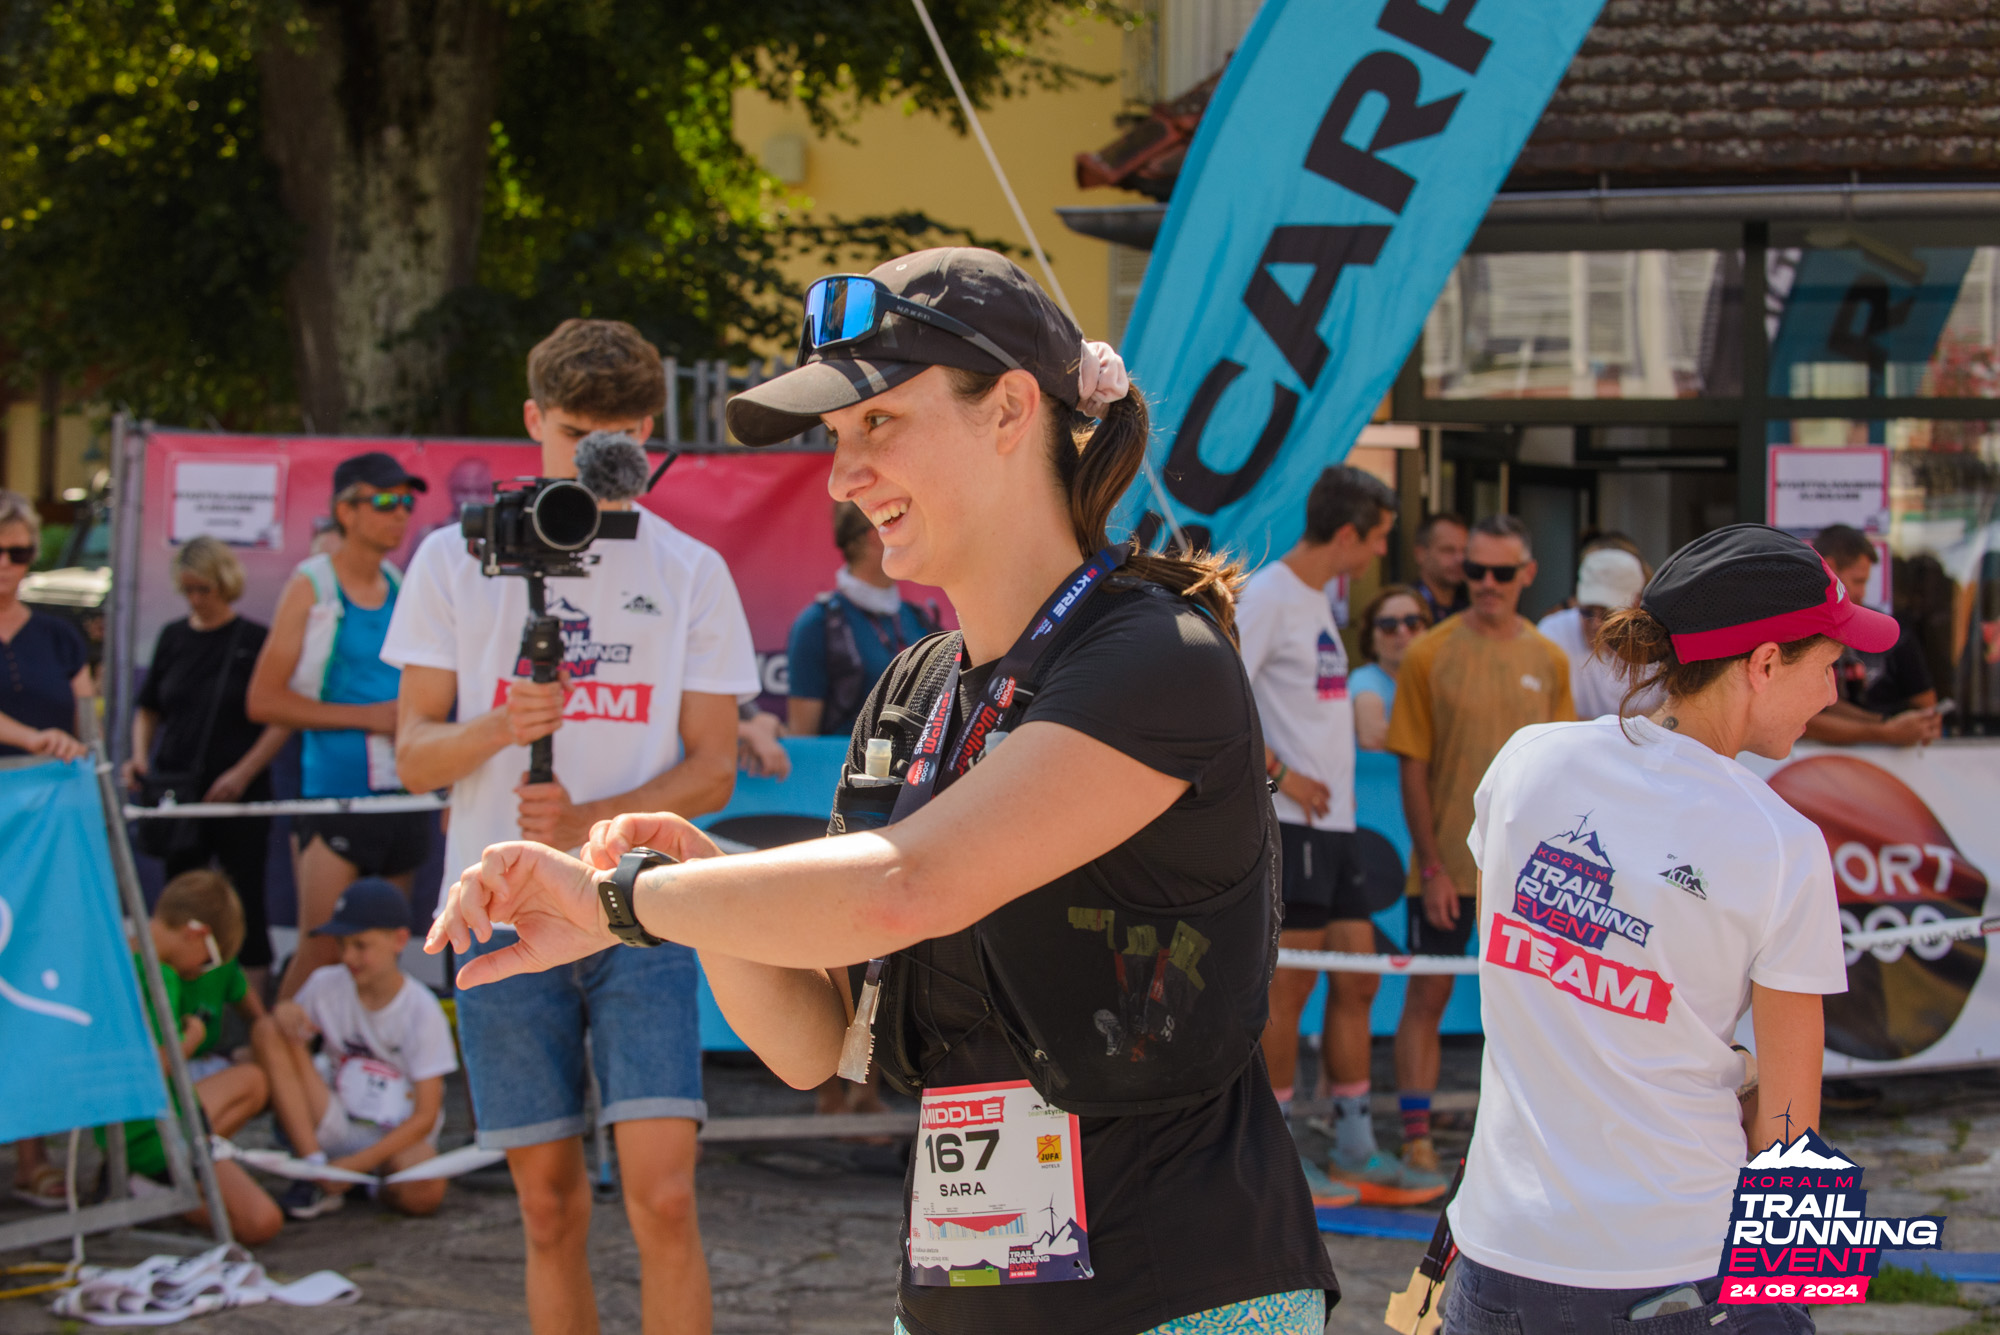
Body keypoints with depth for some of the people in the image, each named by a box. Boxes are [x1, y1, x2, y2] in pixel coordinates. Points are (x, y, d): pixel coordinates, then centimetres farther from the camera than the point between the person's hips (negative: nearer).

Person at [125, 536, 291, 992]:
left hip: (239, 799, -4)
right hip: (177, 792, 4)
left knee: (245, 904, -3)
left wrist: (244, 772, -14)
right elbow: (148, 707, 18)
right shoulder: (173, 637, 10)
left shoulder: (255, 641, -3)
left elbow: (282, 718, -5)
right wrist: (140, 756, 1)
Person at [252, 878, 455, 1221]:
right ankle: (314, 1168, -20)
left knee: (425, 1192, -40)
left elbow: (425, 1115, -12)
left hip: (397, 1136, -4)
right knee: (267, 1030, -15)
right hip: (334, 1126, 4)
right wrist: (283, 1012, -17)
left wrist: (360, 1162, -24)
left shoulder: (422, 1010, -9)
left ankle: (362, 1179, -3)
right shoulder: (326, 985, 0)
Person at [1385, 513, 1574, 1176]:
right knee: (1427, 995, 1)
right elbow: (1412, 767, -4)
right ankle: (1416, 1135, 7)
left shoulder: (1550, 661, 5)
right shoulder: (1429, 654, -4)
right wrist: (1432, 866, -9)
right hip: (1445, 865, -3)